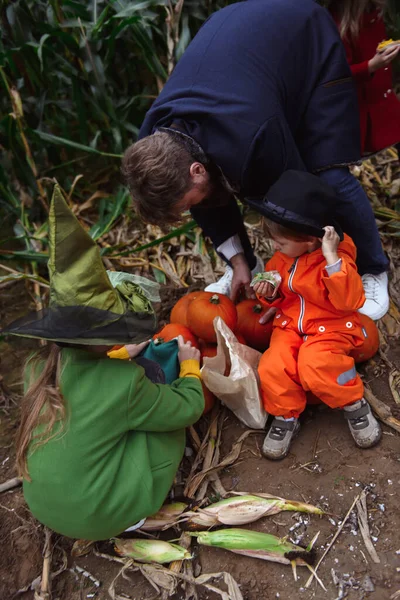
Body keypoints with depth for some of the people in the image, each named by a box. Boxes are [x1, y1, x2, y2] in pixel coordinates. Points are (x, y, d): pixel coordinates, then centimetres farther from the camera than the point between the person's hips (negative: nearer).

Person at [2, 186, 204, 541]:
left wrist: (120, 360, 22)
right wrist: (190, 365, 8)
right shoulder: (125, 383, -28)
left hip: (44, 508, 6)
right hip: (104, 516, -5)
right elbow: (189, 408, -10)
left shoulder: (37, 370, -10)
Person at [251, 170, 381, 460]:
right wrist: (269, 294, -6)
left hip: (331, 327, -5)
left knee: (314, 366, -32)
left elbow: (350, 301, -30)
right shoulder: (282, 257, 2)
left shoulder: (336, 257, -17)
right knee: (272, 368, -21)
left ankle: (355, 405, -2)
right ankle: (285, 416, 6)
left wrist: (332, 258, -37)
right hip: (290, 325, 5)